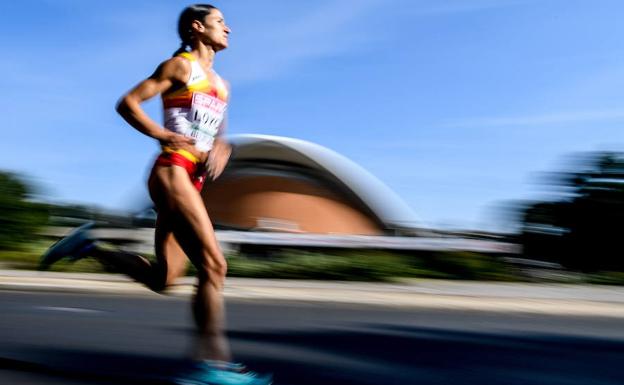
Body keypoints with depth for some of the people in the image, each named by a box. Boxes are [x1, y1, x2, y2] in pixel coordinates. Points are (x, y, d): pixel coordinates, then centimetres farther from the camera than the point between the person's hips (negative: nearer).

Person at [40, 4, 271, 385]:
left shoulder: (221, 85, 25)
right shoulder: (180, 65, 4)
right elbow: (127, 102, 1)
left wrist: (222, 149, 2)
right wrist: (162, 134, -10)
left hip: (193, 181, 8)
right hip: (172, 172, -8)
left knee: (162, 277, 3)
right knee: (213, 265, -16)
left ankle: (89, 246, 17)